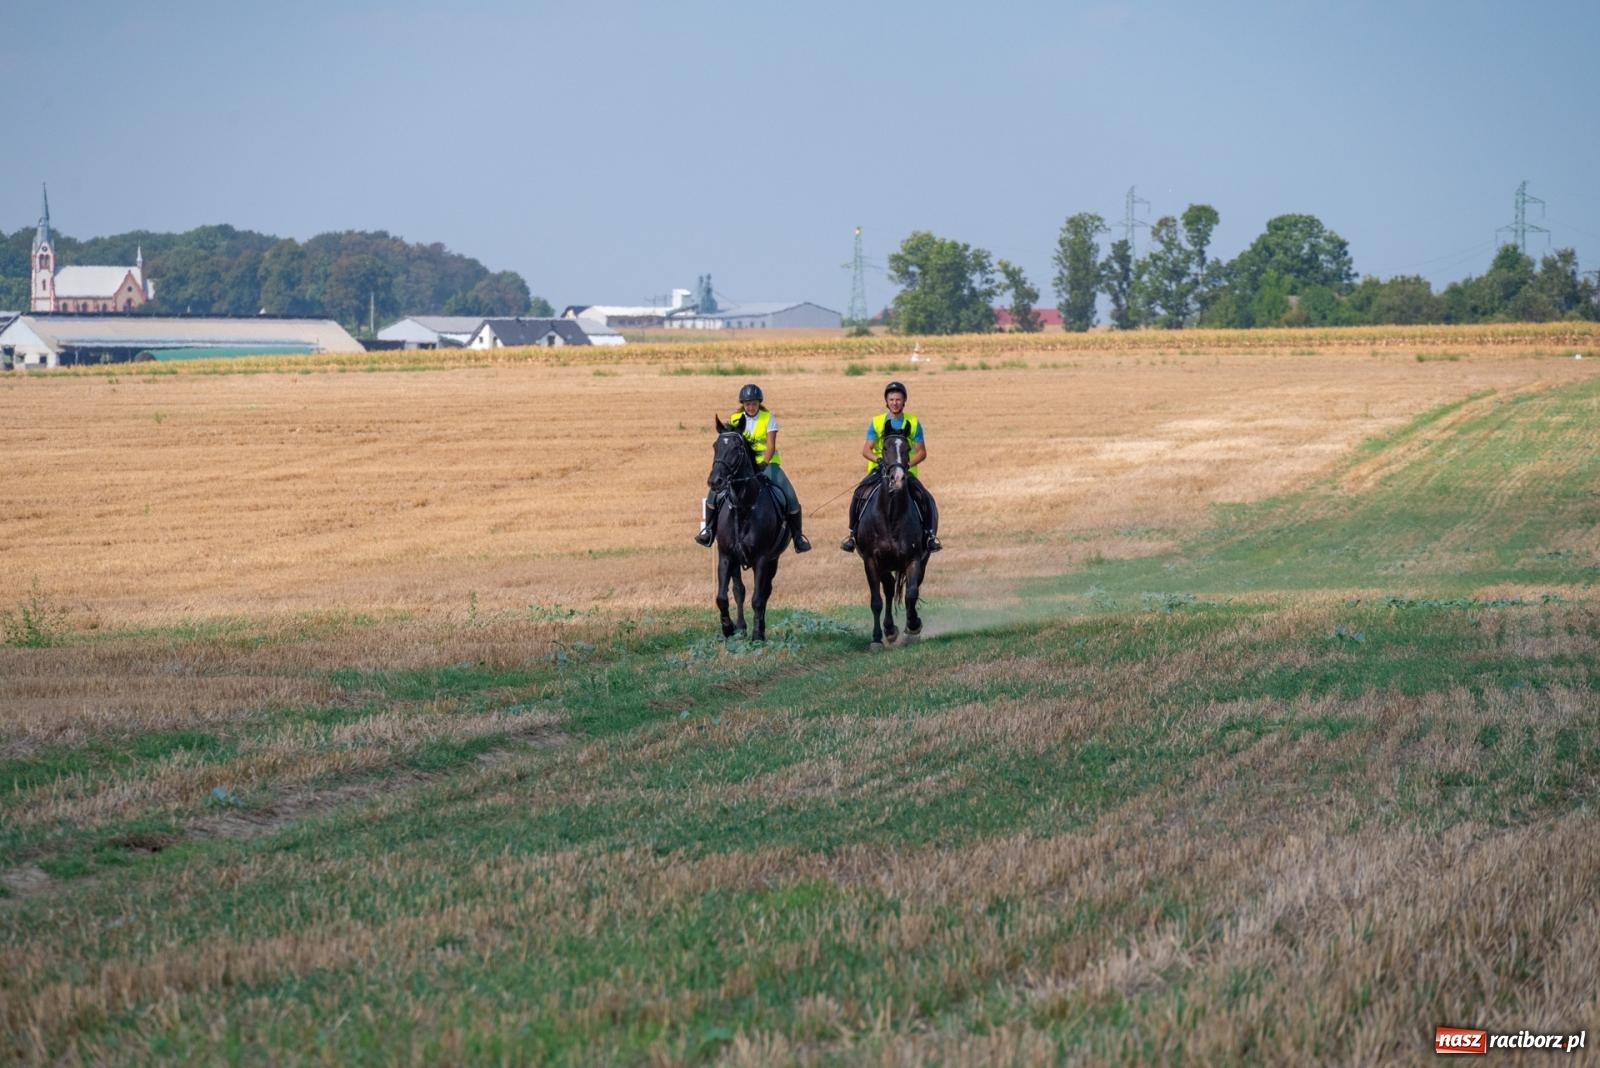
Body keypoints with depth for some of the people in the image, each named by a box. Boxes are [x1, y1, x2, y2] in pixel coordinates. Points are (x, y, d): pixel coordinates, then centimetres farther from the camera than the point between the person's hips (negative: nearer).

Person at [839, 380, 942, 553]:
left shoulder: (914, 423, 3)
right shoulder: (876, 422, 2)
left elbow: (922, 452, 2)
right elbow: (866, 450, -1)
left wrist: (908, 463, -18)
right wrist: (878, 459, -23)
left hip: (906, 472, 0)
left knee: (926, 499, -22)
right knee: (859, 495, -24)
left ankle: (930, 535, -9)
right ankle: (853, 534, -11)